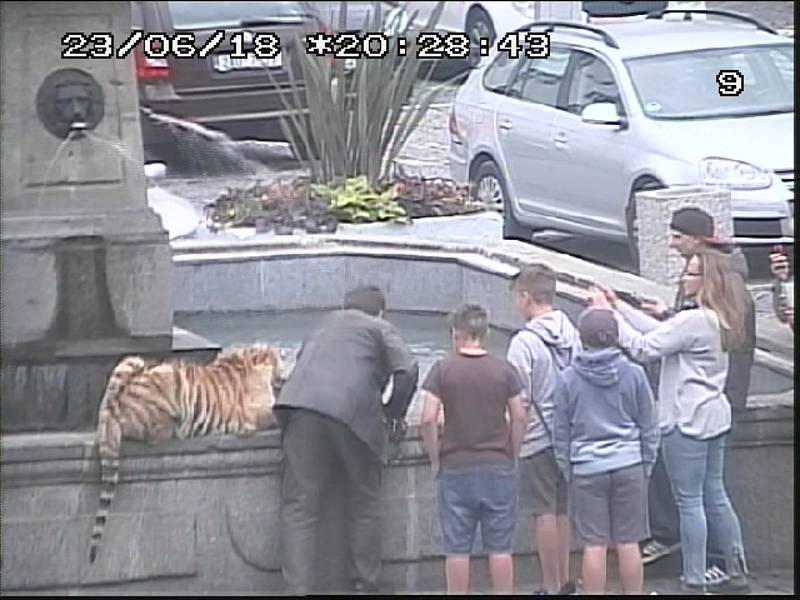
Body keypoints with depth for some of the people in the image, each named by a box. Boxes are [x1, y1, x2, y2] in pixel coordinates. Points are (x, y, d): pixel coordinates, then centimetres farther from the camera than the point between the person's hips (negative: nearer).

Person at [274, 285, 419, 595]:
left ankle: (298, 588, -11)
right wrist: (394, 412, 16)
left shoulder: (326, 323, 32)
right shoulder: (381, 328, 18)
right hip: (353, 415, -2)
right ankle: (365, 583, 17)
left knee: (300, 506, 0)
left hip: (303, 407, 3)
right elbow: (407, 370, 2)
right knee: (364, 503, 14)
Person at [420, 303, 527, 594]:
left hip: (456, 468, -1)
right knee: (500, 547, 7)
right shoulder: (504, 370, 1)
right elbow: (519, 417, -1)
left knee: (457, 548, 5)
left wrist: (435, 459, 1)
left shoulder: (442, 370, -4)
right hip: (498, 467, 1)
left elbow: (428, 419, -10)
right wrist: (511, 456, 9)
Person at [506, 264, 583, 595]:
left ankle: (552, 587, 8)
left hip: (537, 439, -6)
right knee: (562, 509, 17)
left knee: (545, 513, 2)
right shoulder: (572, 333, 1)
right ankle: (564, 580, 25)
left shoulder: (524, 341, -17)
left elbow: (520, 401, -17)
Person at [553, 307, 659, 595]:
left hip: (586, 470, -1)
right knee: (628, 543, 7)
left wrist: (566, 469, 12)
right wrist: (647, 464, 14)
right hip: (629, 466, 1)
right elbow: (649, 426, 4)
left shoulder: (569, 378, -5)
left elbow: (561, 431, 2)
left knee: (594, 545, 3)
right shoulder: (634, 374, -3)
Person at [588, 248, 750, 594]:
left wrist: (609, 315, -14)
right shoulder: (717, 319, 9)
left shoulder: (694, 321, -22)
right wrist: (619, 307, 12)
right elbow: (661, 332, 14)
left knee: (690, 501, -2)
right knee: (714, 495, 17)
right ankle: (737, 573, 22)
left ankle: (694, 582, 4)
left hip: (687, 422, -10)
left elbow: (644, 348, -21)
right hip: (713, 418, 10)